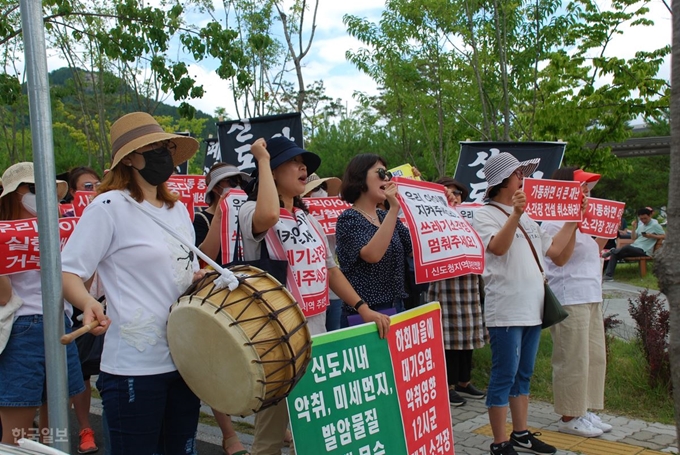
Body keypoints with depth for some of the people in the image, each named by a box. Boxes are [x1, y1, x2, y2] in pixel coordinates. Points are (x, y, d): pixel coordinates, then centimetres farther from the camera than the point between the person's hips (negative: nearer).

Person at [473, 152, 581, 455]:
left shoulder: (527, 218, 17)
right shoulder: (485, 215, -6)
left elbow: (557, 254, 17)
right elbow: (498, 247, -25)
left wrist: (573, 221, 12)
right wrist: (515, 214, -35)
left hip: (531, 308, 8)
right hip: (505, 311, -8)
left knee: (523, 375, 16)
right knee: (504, 376, -4)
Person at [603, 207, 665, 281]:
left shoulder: (655, 225, -4)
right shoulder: (640, 224, 16)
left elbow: (664, 236, -5)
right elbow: (633, 238, 14)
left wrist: (651, 236, -17)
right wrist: (634, 228, 0)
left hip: (644, 251, -7)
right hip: (634, 247, 7)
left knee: (626, 247, -35)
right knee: (615, 254, -14)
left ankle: (611, 251, -7)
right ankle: (608, 275, -20)